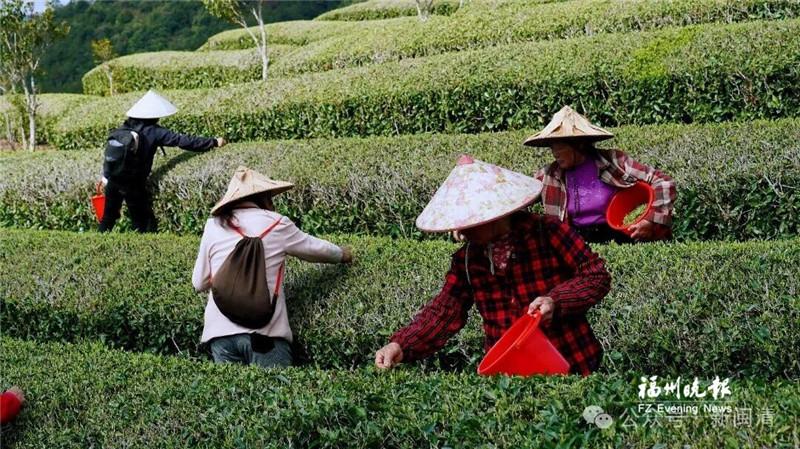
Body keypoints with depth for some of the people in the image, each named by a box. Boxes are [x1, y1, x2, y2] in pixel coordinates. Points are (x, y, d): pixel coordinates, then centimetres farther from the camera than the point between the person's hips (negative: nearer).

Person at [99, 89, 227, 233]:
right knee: (144, 222, 3)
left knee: (109, 216, 18)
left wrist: (106, 175, 20)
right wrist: (214, 142, -7)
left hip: (112, 179, 6)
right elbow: (183, 141, -11)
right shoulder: (153, 132, -8)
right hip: (134, 183, -6)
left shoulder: (125, 127, 6)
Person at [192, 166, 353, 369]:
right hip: (264, 332, -2)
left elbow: (199, 283, 14)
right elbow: (315, 248, 21)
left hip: (220, 331, 3)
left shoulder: (213, 226, 9)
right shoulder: (276, 223, 4)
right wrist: (342, 255, 40)